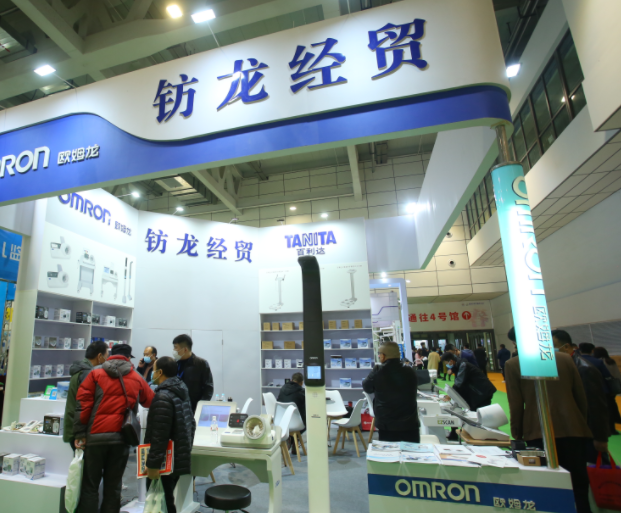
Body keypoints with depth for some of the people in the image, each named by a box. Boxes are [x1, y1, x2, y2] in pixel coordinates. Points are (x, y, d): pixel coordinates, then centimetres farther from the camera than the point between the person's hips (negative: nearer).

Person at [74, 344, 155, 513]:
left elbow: (83, 404, -4)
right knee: (113, 486, 12)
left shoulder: (95, 374, 5)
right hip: (121, 437, 1)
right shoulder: (137, 378, 9)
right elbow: (150, 401, 19)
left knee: (90, 486, 11)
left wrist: (80, 434, -1)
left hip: (96, 436, -1)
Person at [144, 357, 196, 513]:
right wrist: (186, 447, 21)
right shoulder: (182, 392, 10)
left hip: (165, 462, -9)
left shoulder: (163, 397, -19)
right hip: (178, 458, 9)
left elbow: (159, 435, -23)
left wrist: (153, 463, -19)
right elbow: (191, 425, 16)